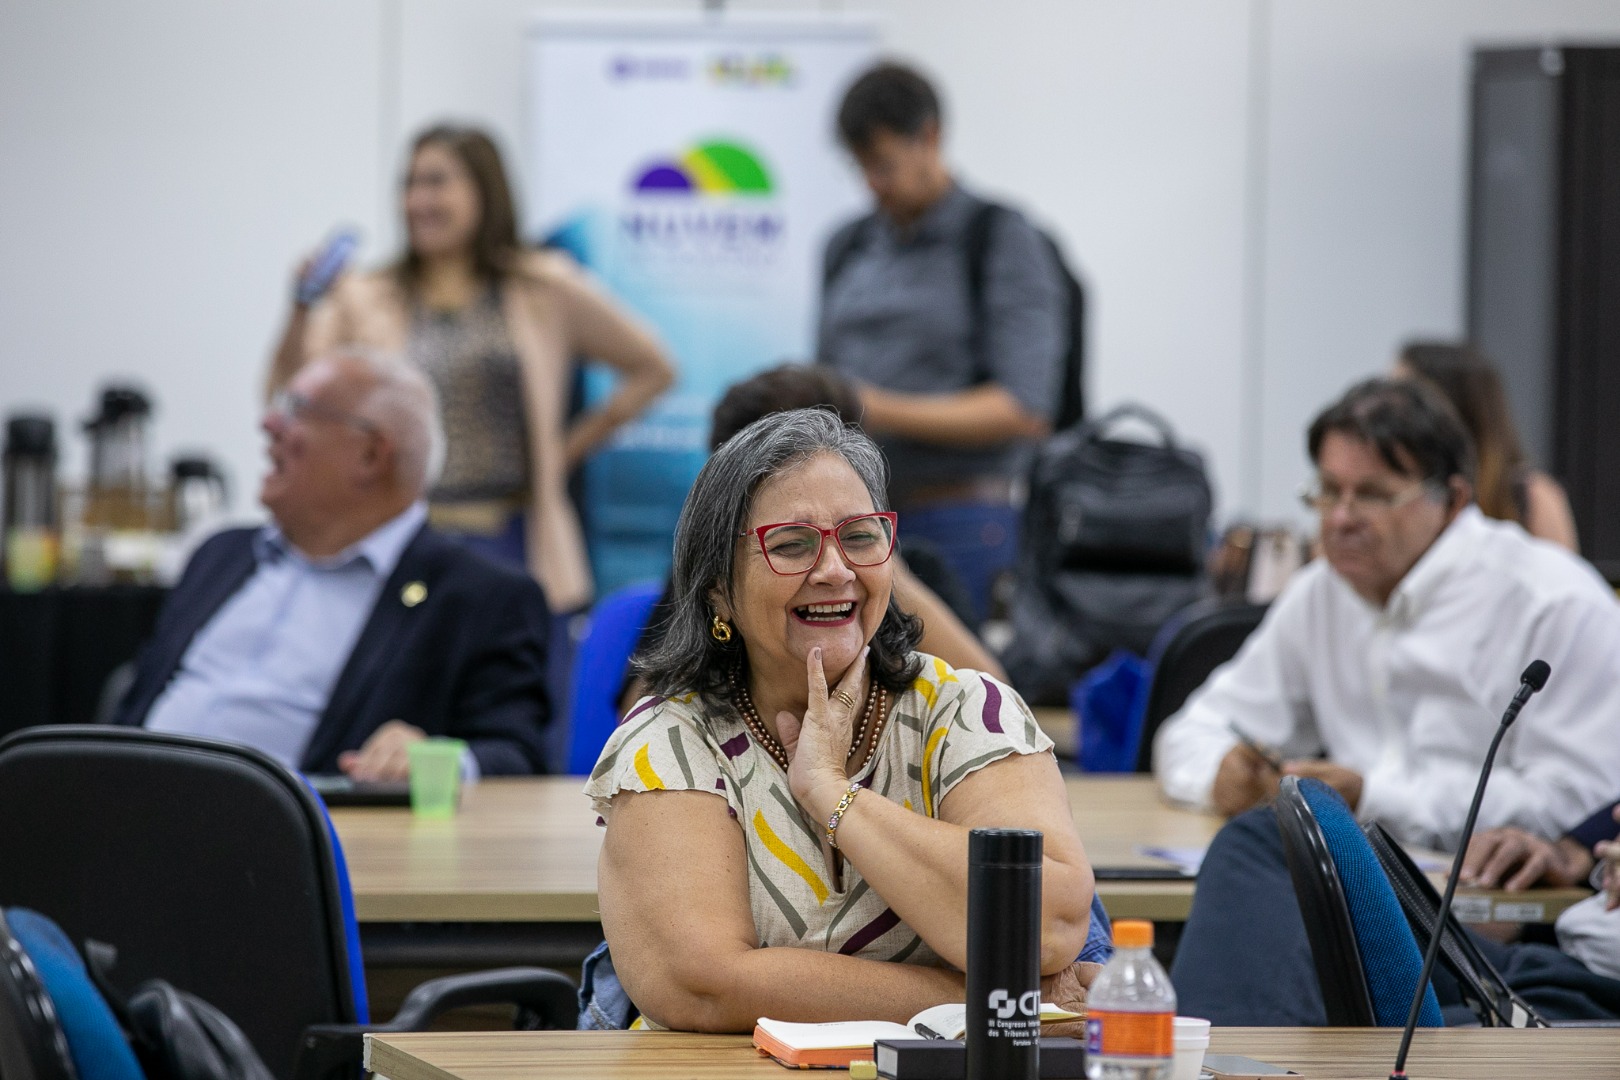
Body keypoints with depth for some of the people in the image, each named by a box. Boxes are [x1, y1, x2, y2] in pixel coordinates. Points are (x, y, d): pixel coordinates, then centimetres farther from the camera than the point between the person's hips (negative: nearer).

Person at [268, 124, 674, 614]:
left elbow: (652, 369, 14)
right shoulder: (364, 301, 8)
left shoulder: (544, 291, 8)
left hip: (511, 545, 0)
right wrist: (301, 313, -13)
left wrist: (570, 448, 9)